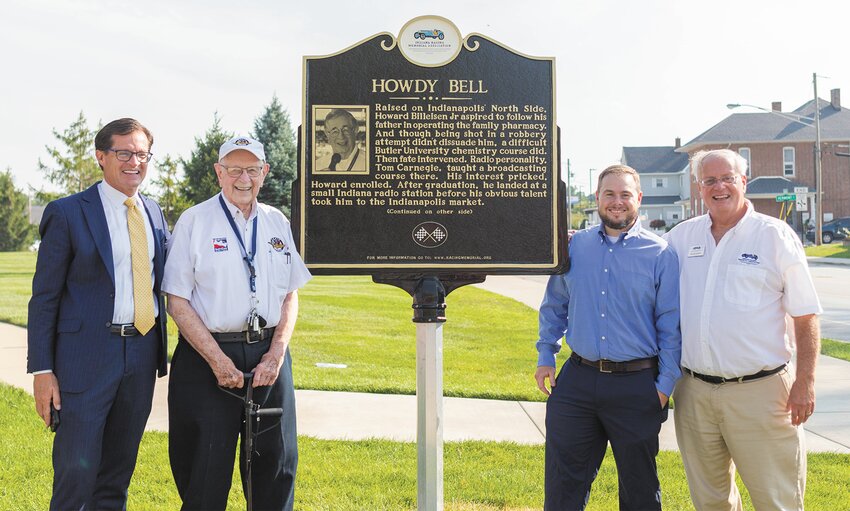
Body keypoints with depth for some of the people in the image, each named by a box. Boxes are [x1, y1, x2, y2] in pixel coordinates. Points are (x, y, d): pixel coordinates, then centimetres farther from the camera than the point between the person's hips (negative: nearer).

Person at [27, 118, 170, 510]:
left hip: (143, 354, 5)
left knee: (119, 471, 16)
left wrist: (158, 352, 7)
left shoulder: (154, 213, 11)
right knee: (77, 471, -2)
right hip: (88, 356, -5)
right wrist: (42, 370, -10)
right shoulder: (68, 213, -5)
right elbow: (44, 296, -5)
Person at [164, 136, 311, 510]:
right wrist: (218, 360, -12)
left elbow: (290, 296, 10)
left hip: (269, 355, 4)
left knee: (277, 465, 9)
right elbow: (177, 301, -5)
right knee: (206, 471, 3)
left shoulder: (277, 223, 10)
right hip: (208, 354, -3)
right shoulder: (194, 221, -2)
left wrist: (276, 354, -4)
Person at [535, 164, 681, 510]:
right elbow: (553, 306, 17)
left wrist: (665, 384, -7)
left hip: (636, 387, -2)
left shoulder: (661, 254, -3)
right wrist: (545, 357, 11)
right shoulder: (574, 246, 7)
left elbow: (671, 324, -3)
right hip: (577, 381, 3)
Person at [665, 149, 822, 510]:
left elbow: (806, 317, -2)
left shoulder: (776, 236, -2)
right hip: (694, 392, 4)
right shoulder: (682, 236, 8)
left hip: (758, 390, -4)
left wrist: (805, 382, -9)